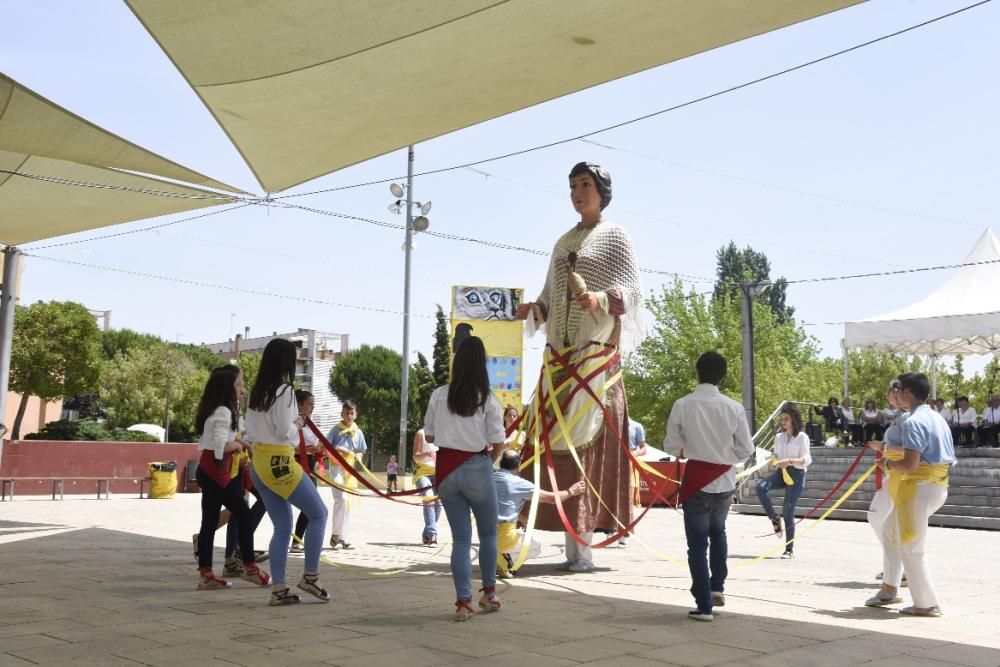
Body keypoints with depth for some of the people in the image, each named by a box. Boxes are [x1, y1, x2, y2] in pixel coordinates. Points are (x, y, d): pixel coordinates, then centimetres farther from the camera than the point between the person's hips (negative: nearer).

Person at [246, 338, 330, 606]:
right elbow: (285, 430, -15)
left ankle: (278, 590, 9)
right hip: (279, 462, -8)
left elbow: (250, 432, 14)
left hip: (259, 462, 8)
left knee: (282, 527, 11)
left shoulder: (257, 391, 11)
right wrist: (297, 425, 4)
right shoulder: (284, 390, -13)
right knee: (318, 514, 6)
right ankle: (310, 576, 7)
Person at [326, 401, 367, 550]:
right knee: (341, 499, -18)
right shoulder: (336, 429, -3)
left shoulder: (358, 432, 8)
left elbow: (362, 451, 16)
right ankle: (335, 535, -7)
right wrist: (339, 450, -19)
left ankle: (343, 538, 13)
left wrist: (358, 455, -6)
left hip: (350, 469, 5)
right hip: (336, 467, -5)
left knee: (348, 503, 6)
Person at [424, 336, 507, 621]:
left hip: (446, 469, 3)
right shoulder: (487, 399, -7)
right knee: (488, 533, 19)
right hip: (476, 468, -2)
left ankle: (463, 601, 5)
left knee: (461, 538, 10)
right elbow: (498, 443, -7)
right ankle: (488, 592, 28)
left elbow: (428, 436, 7)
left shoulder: (439, 395, 0)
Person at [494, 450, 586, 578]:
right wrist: (571, 491, 16)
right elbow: (552, 498, 0)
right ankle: (502, 557, -4)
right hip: (504, 534, -6)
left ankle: (498, 556, 11)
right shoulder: (519, 483, -7)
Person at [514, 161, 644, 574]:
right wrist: (534, 308, 0)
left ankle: (584, 548, -8)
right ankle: (572, 547, 4)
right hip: (560, 352, 6)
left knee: (589, 441, -11)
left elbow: (632, 287, -5)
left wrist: (601, 298, -23)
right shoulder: (564, 242, 22)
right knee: (558, 442, -1)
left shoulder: (614, 236, 5)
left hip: (597, 351, -6)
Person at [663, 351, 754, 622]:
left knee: (697, 543, 7)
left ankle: (704, 606, 9)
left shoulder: (682, 405, -11)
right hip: (725, 481, 3)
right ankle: (717, 586, 25)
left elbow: (671, 447, -6)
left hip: (696, 481, -3)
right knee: (717, 532, 29)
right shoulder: (734, 407, -7)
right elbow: (746, 449, -1)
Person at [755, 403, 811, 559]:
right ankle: (774, 518, -10)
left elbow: (806, 459, -10)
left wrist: (790, 461, -26)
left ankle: (790, 549, 5)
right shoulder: (778, 437, 13)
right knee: (761, 486, -28)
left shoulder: (802, 437, -3)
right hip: (781, 472, 5)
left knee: (788, 510, -6)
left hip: (796, 474, -5)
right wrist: (774, 461, -3)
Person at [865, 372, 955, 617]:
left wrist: (888, 464, -6)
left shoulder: (914, 422, -18)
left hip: (918, 487, -10)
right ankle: (889, 589, 26)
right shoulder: (937, 418, 13)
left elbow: (910, 464, -25)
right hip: (938, 485, 10)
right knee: (890, 530, 22)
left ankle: (927, 604, 7)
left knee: (910, 549, 0)